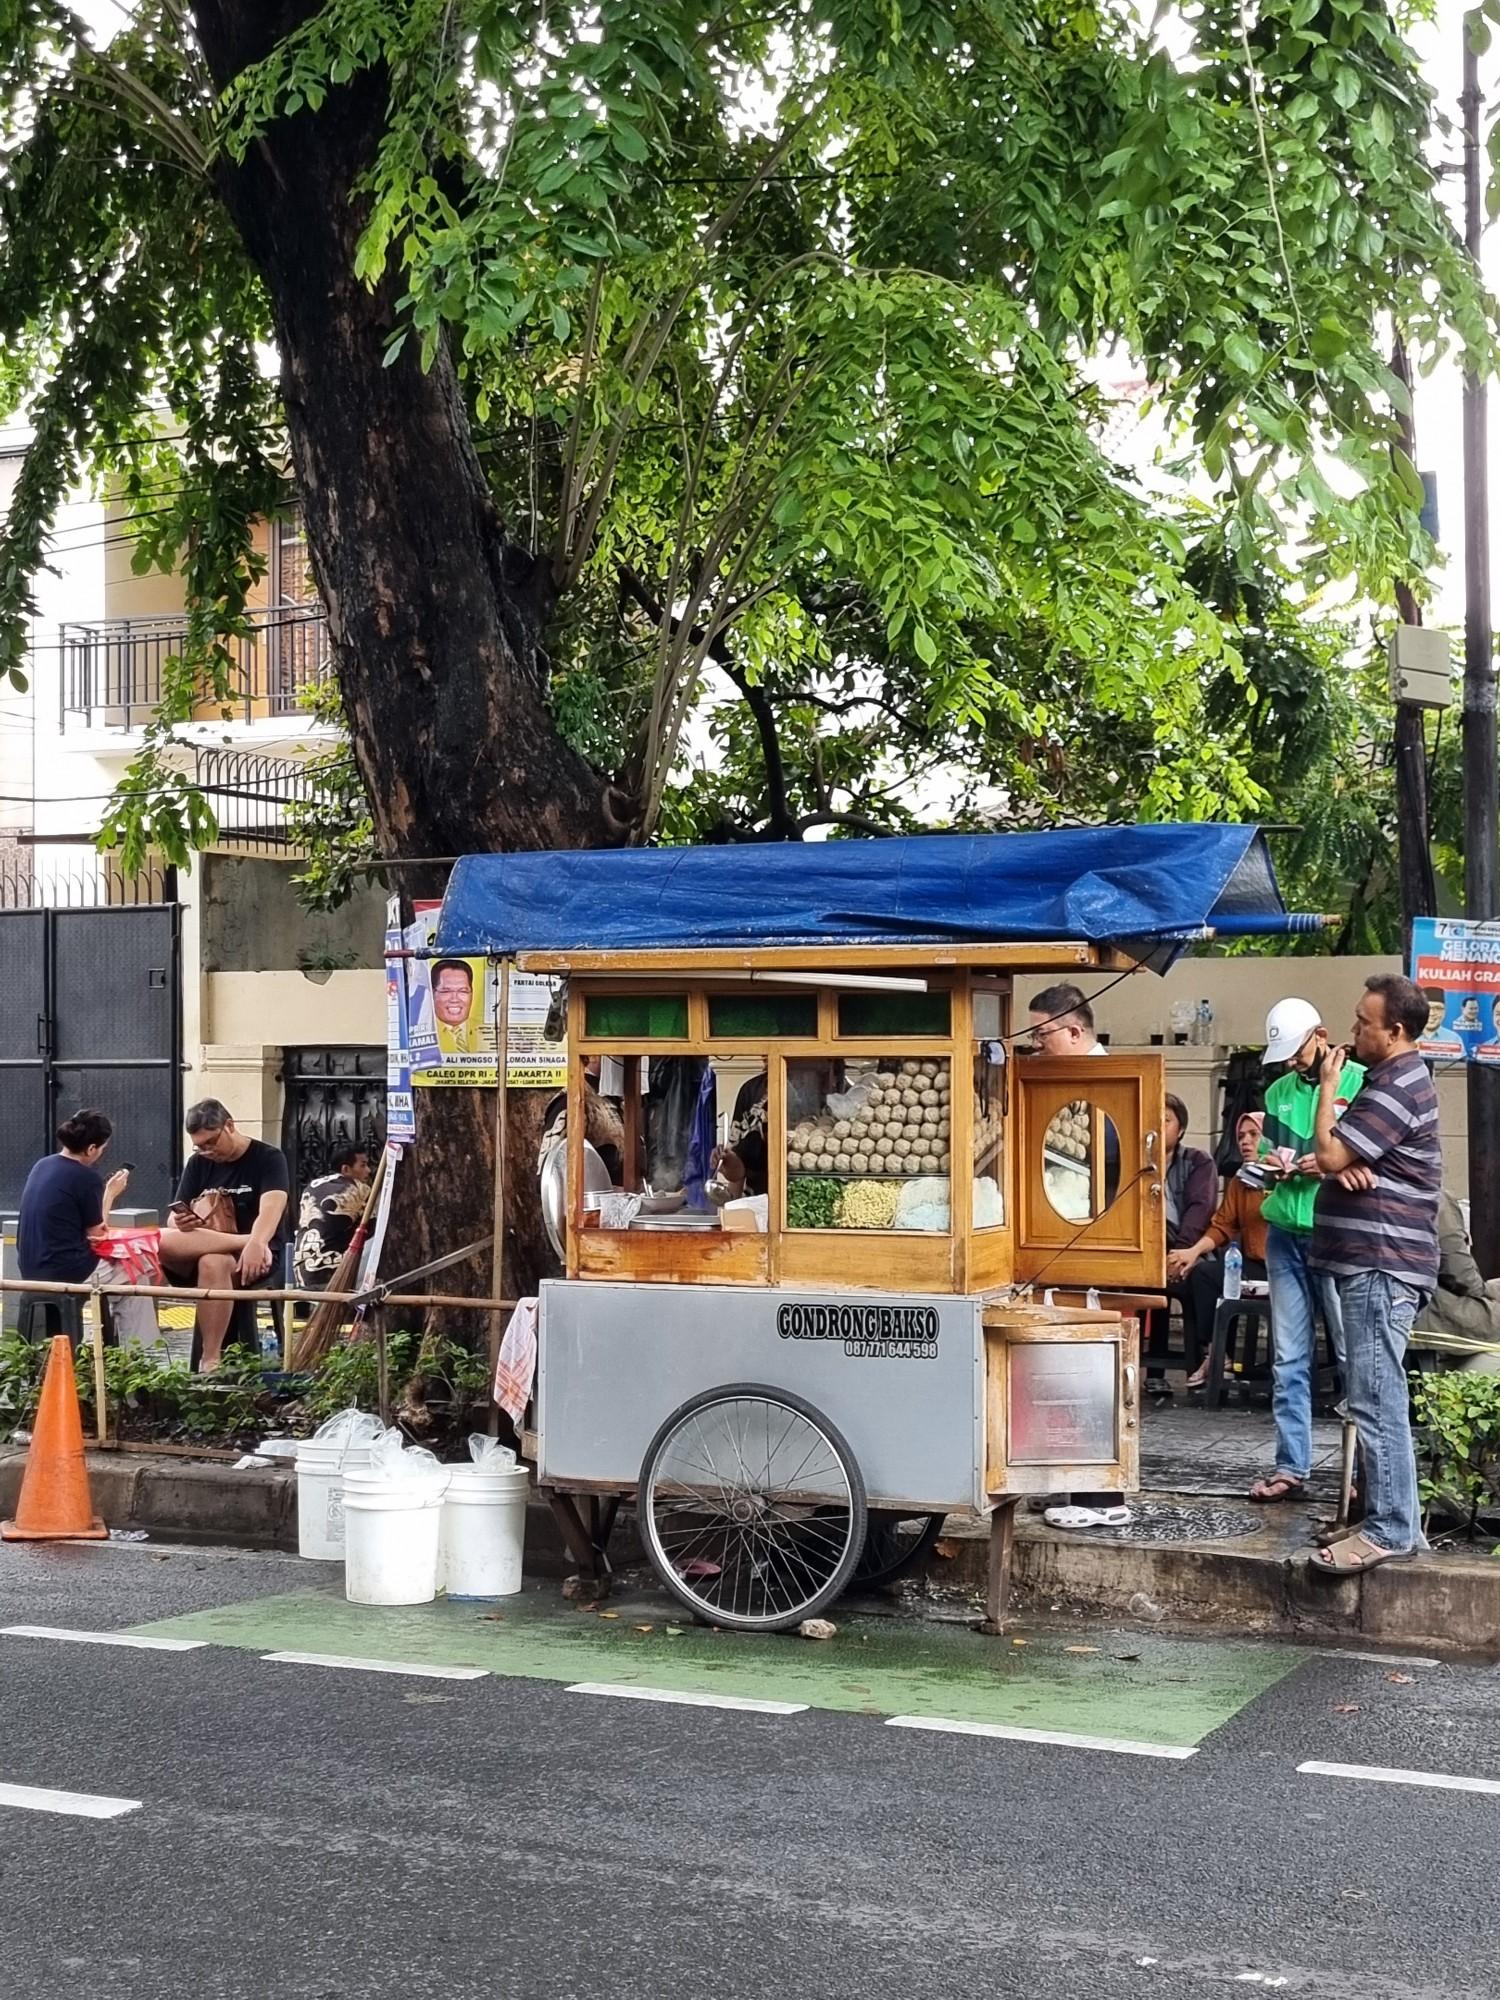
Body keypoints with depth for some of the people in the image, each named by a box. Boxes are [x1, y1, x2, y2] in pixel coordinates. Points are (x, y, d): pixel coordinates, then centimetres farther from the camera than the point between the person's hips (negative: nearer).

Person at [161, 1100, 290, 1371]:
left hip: (255, 1256, -4)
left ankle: (210, 1361, -36)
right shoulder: (198, 1164, 11)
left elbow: (271, 1209, -22)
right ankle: (243, 1240, -33)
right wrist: (181, 1223, -19)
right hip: (200, 1251, 4)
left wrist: (256, 1243, -44)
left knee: (212, 1263, -39)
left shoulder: (268, 1158, -4)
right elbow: (175, 1220, 7)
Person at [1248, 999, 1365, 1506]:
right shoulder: (1279, 1092, 15)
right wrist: (1268, 1160, 0)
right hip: (1285, 1232, 6)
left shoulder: (1359, 1082, -3)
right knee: (1289, 1360, 6)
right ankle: (1291, 1469, 10)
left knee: (1354, 1354, -4)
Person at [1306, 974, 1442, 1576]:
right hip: (1372, 1260, 11)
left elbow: (1329, 1155, -19)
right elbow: (1342, 1155, 19)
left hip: (1382, 1265, -11)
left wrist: (1328, 1087, -6)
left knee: (1376, 1400, -11)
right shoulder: (1394, 1079, 19)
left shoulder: (1398, 1089, -15)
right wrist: (1347, 1162, -5)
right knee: (1373, 1396, 15)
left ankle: (1390, 1529, -9)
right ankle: (1389, 1507, 22)